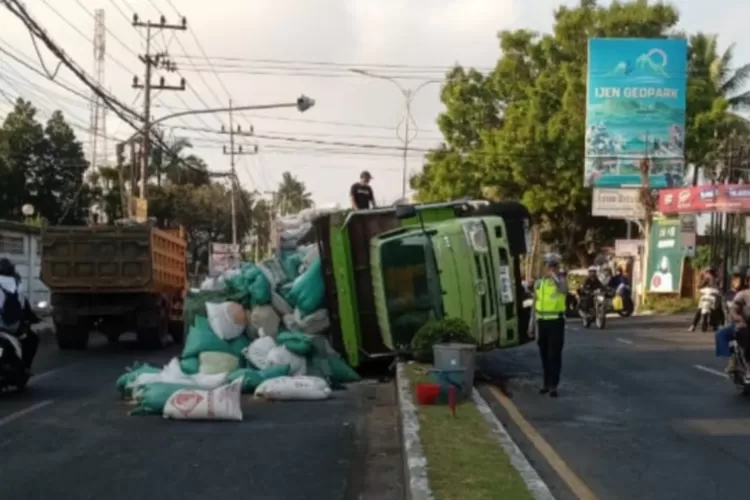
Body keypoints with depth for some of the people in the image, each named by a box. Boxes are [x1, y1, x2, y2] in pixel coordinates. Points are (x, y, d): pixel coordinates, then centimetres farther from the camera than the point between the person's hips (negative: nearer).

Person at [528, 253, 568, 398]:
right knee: (544, 354, 11)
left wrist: (554, 275, -22)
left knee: (555, 354, -4)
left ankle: (553, 385, -1)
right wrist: (531, 324, 11)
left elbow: (563, 289, -32)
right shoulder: (539, 283, 7)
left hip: (556, 321, -4)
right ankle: (547, 383, 21)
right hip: (542, 322, 4)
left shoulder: (561, 281, -5)